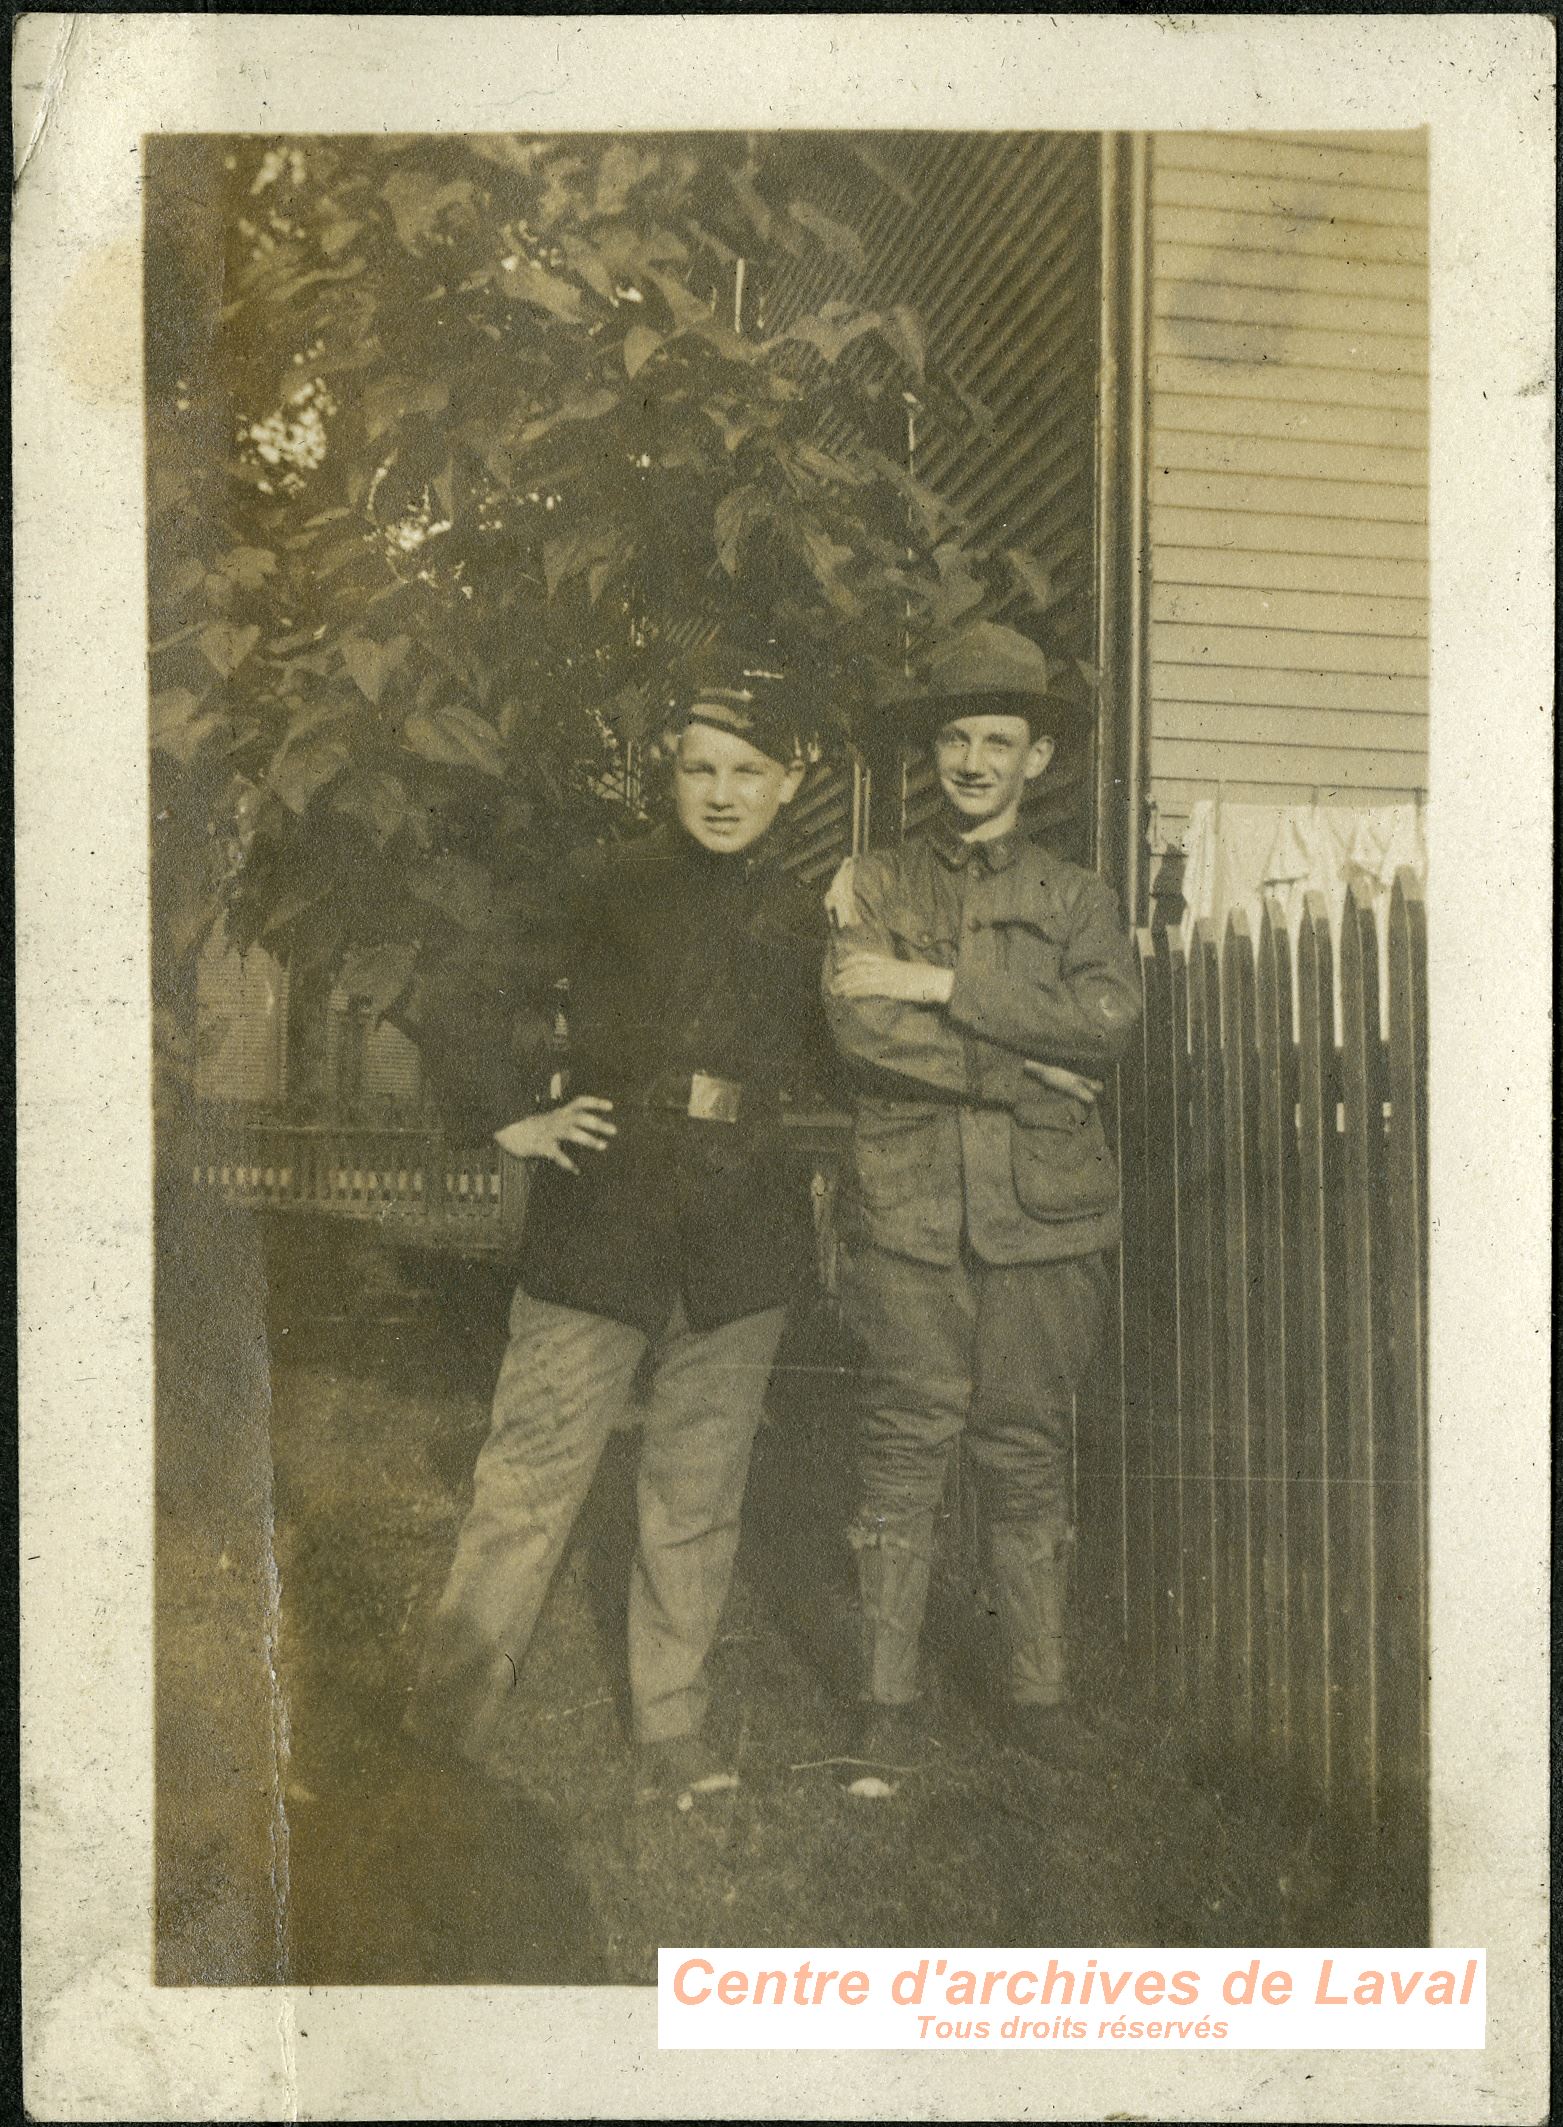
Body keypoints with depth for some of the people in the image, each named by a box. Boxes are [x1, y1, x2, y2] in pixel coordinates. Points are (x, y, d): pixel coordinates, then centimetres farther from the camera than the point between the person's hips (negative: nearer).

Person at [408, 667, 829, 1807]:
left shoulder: (803, 920, 13)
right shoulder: (607, 887, 3)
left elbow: (819, 1070, 29)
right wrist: (513, 1119, -2)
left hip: (741, 1244, 3)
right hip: (601, 1221, -3)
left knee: (699, 1494, 8)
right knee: (532, 1472, -3)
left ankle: (676, 1732, 21)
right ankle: (448, 1724, 10)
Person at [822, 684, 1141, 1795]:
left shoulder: (1078, 896, 12)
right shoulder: (875, 883, 12)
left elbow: (1107, 1019, -8)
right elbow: (863, 1025, -6)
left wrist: (941, 983, -11)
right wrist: (1022, 1067, -8)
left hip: (1041, 1214, 1)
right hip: (910, 1210, 0)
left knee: (1029, 1456, 4)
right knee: (904, 1452, 0)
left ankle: (1041, 1700, 16)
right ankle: (890, 1704, 10)